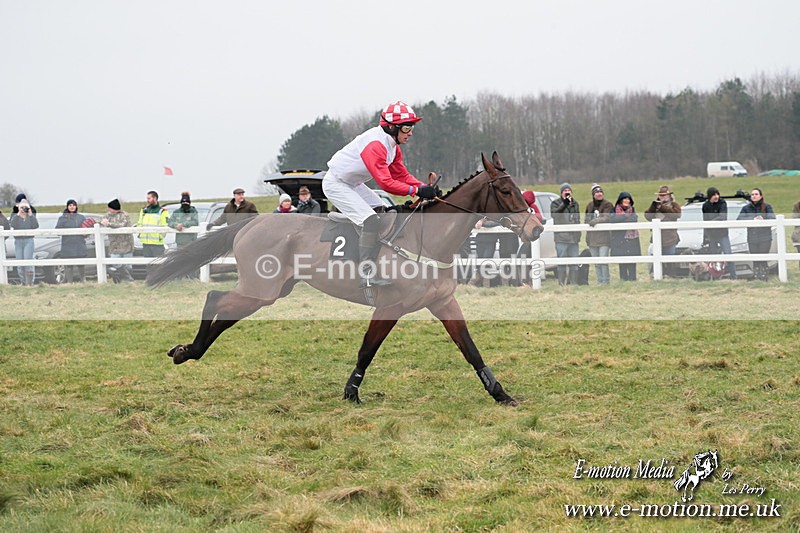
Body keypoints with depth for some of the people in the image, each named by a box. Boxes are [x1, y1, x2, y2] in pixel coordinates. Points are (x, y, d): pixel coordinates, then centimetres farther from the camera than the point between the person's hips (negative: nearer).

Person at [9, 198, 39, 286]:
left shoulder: (31, 216, 8)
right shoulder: (15, 216, 10)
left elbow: (36, 226, -9)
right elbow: (12, 225, -9)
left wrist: (30, 215, -11)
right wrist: (18, 214, -12)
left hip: (28, 241, -2)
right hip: (18, 241, 2)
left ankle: (29, 282, -12)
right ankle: (23, 282, 8)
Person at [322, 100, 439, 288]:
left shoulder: (392, 145, 4)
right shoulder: (375, 144, -28)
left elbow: (401, 175, 5)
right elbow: (385, 182, -34)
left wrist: (425, 187, -10)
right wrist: (417, 191, -36)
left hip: (352, 183, 11)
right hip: (336, 184, -11)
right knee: (371, 223, -19)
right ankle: (367, 276, -18)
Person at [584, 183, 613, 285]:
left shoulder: (607, 205, -2)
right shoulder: (589, 205, 13)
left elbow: (607, 218, -13)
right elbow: (586, 219, 17)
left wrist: (595, 221, -22)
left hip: (604, 237, -5)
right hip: (592, 237, 5)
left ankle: (606, 280, -5)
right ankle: (599, 281, 13)